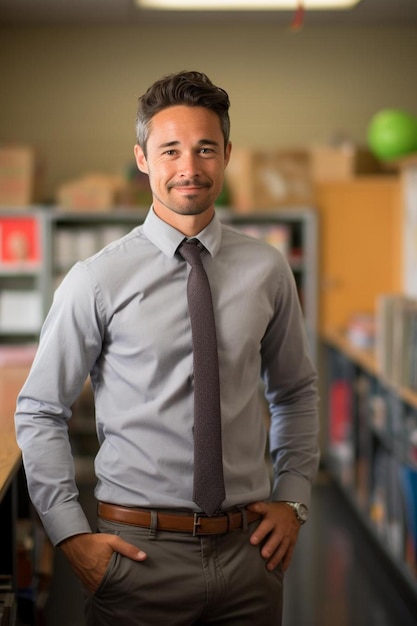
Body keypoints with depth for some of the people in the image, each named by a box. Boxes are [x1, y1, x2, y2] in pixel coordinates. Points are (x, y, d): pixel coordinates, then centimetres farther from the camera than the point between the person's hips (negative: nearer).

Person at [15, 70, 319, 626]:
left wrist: (293, 498, 6)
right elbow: (39, 412, -1)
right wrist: (72, 535, -6)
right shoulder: (97, 281, -7)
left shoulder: (267, 271, 2)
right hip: (140, 552, -3)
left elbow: (296, 391, 15)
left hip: (249, 550, 3)